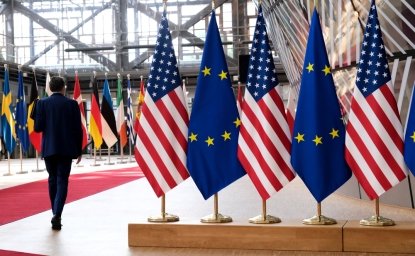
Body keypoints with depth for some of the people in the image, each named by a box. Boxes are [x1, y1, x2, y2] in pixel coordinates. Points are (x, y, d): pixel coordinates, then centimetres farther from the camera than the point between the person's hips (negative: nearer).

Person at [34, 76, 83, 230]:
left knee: (52, 179, 17)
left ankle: (55, 214, 24)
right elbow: (78, 129, -2)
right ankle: (57, 215, -15)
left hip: (49, 148, 1)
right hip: (66, 148, -1)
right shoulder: (72, 104, -2)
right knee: (62, 181, 0)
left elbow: (38, 128, -6)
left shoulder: (42, 103, -2)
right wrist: (79, 151, 6)